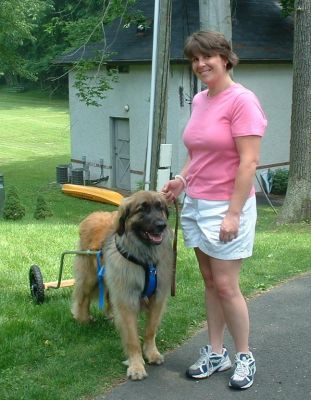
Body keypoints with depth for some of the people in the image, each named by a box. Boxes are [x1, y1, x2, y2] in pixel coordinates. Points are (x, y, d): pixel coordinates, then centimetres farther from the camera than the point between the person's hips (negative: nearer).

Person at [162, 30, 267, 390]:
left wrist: (233, 213, -20)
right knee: (209, 282, 12)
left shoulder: (241, 100, -14)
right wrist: (182, 180, 4)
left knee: (225, 286, -1)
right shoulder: (199, 100, 10)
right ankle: (215, 353, 23)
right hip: (195, 203, 7)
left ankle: (244, 357, 16)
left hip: (226, 206, -7)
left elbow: (249, 162, -18)